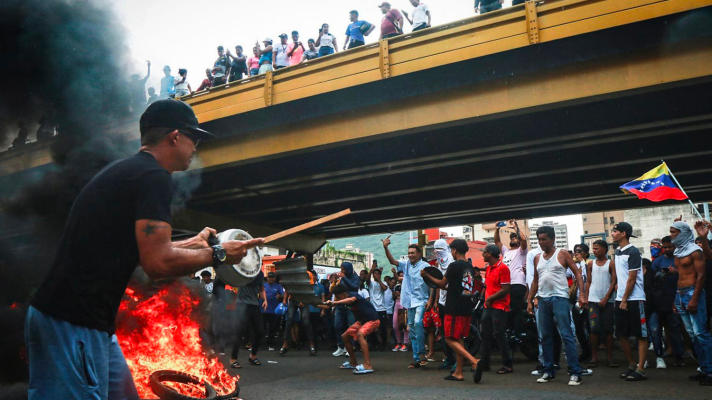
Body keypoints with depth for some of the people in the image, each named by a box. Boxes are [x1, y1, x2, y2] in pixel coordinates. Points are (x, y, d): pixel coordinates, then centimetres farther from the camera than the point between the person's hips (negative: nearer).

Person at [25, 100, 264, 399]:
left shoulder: (125, 171, 16)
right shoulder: (154, 176, -14)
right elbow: (158, 263, -20)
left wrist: (190, 244, 30)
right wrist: (218, 254, -7)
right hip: (73, 324, -10)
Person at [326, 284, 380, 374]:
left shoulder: (353, 295, -25)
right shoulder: (345, 300, -2)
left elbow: (351, 300, -49)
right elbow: (330, 305, -3)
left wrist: (334, 302, -59)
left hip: (372, 320, -10)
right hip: (361, 320, 10)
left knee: (360, 334, -35)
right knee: (345, 337, 11)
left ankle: (367, 365, -39)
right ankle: (353, 363, 25)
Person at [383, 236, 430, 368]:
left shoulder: (425, 266, -5)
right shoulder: (406, 265, 10)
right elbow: (392, 261, 1)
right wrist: (385, 248, -11)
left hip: (421, 301, -6)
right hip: (410, 302, 6)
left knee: (417, 322, -29)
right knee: (412, 330, 8)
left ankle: (421, 353, -17)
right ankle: (416, 359, 17)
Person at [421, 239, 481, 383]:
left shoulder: (454, 266, -12)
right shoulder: (470, 267, 12)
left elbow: (442, 284, -4)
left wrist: (427, 276, 10)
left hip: (454, 309, -8)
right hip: (466, 308, 8)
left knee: (450, 339, -4)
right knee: (459, 340, 13)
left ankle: (474, 361, -20)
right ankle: (458, 372, 14)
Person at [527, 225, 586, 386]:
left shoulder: (562, 254, -1)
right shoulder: (537, 258, 14)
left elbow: (577, 273, -5)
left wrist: (581, 294, -16)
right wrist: (530, 300, 13)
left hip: (560, 298, -5)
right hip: (543, 300, 6)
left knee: (567, 335, -8)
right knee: (545, 337, 8)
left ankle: (575, 372, -5)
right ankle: (549, 371, 16)